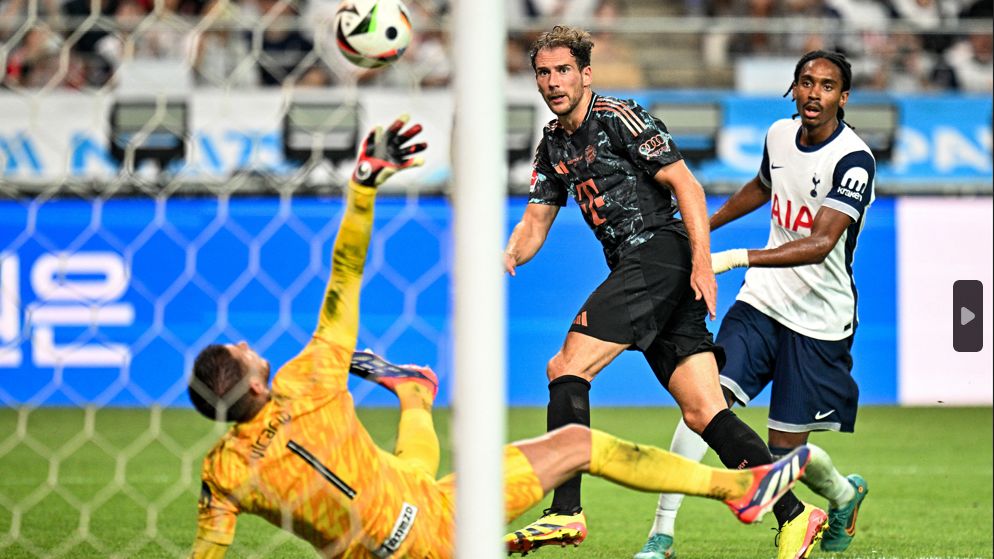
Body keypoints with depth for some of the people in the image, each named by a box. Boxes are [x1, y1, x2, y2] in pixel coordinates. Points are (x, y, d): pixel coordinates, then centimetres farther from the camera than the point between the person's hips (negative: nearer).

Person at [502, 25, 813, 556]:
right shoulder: (553, 144, 20)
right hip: (636, 271, 8)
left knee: (566, 369, -15)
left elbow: (685, 184, -9)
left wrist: (702, 264, -17)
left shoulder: (619, 118, -5)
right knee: (704, 414, -1)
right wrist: (510, 255, -4)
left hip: (658, 253, -8)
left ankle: (565, 512, -18)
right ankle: (793, 515, -6)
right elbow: (536, 220, 19)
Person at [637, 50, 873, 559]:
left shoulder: (853, 160, -18)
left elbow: (820, 243, -31)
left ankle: (843, 495, 35)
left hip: (819, 320, -5)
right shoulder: (780, 135, 3)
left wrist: (738, 259, -40)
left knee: (786, 448, 0)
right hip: (762, 303, 5)